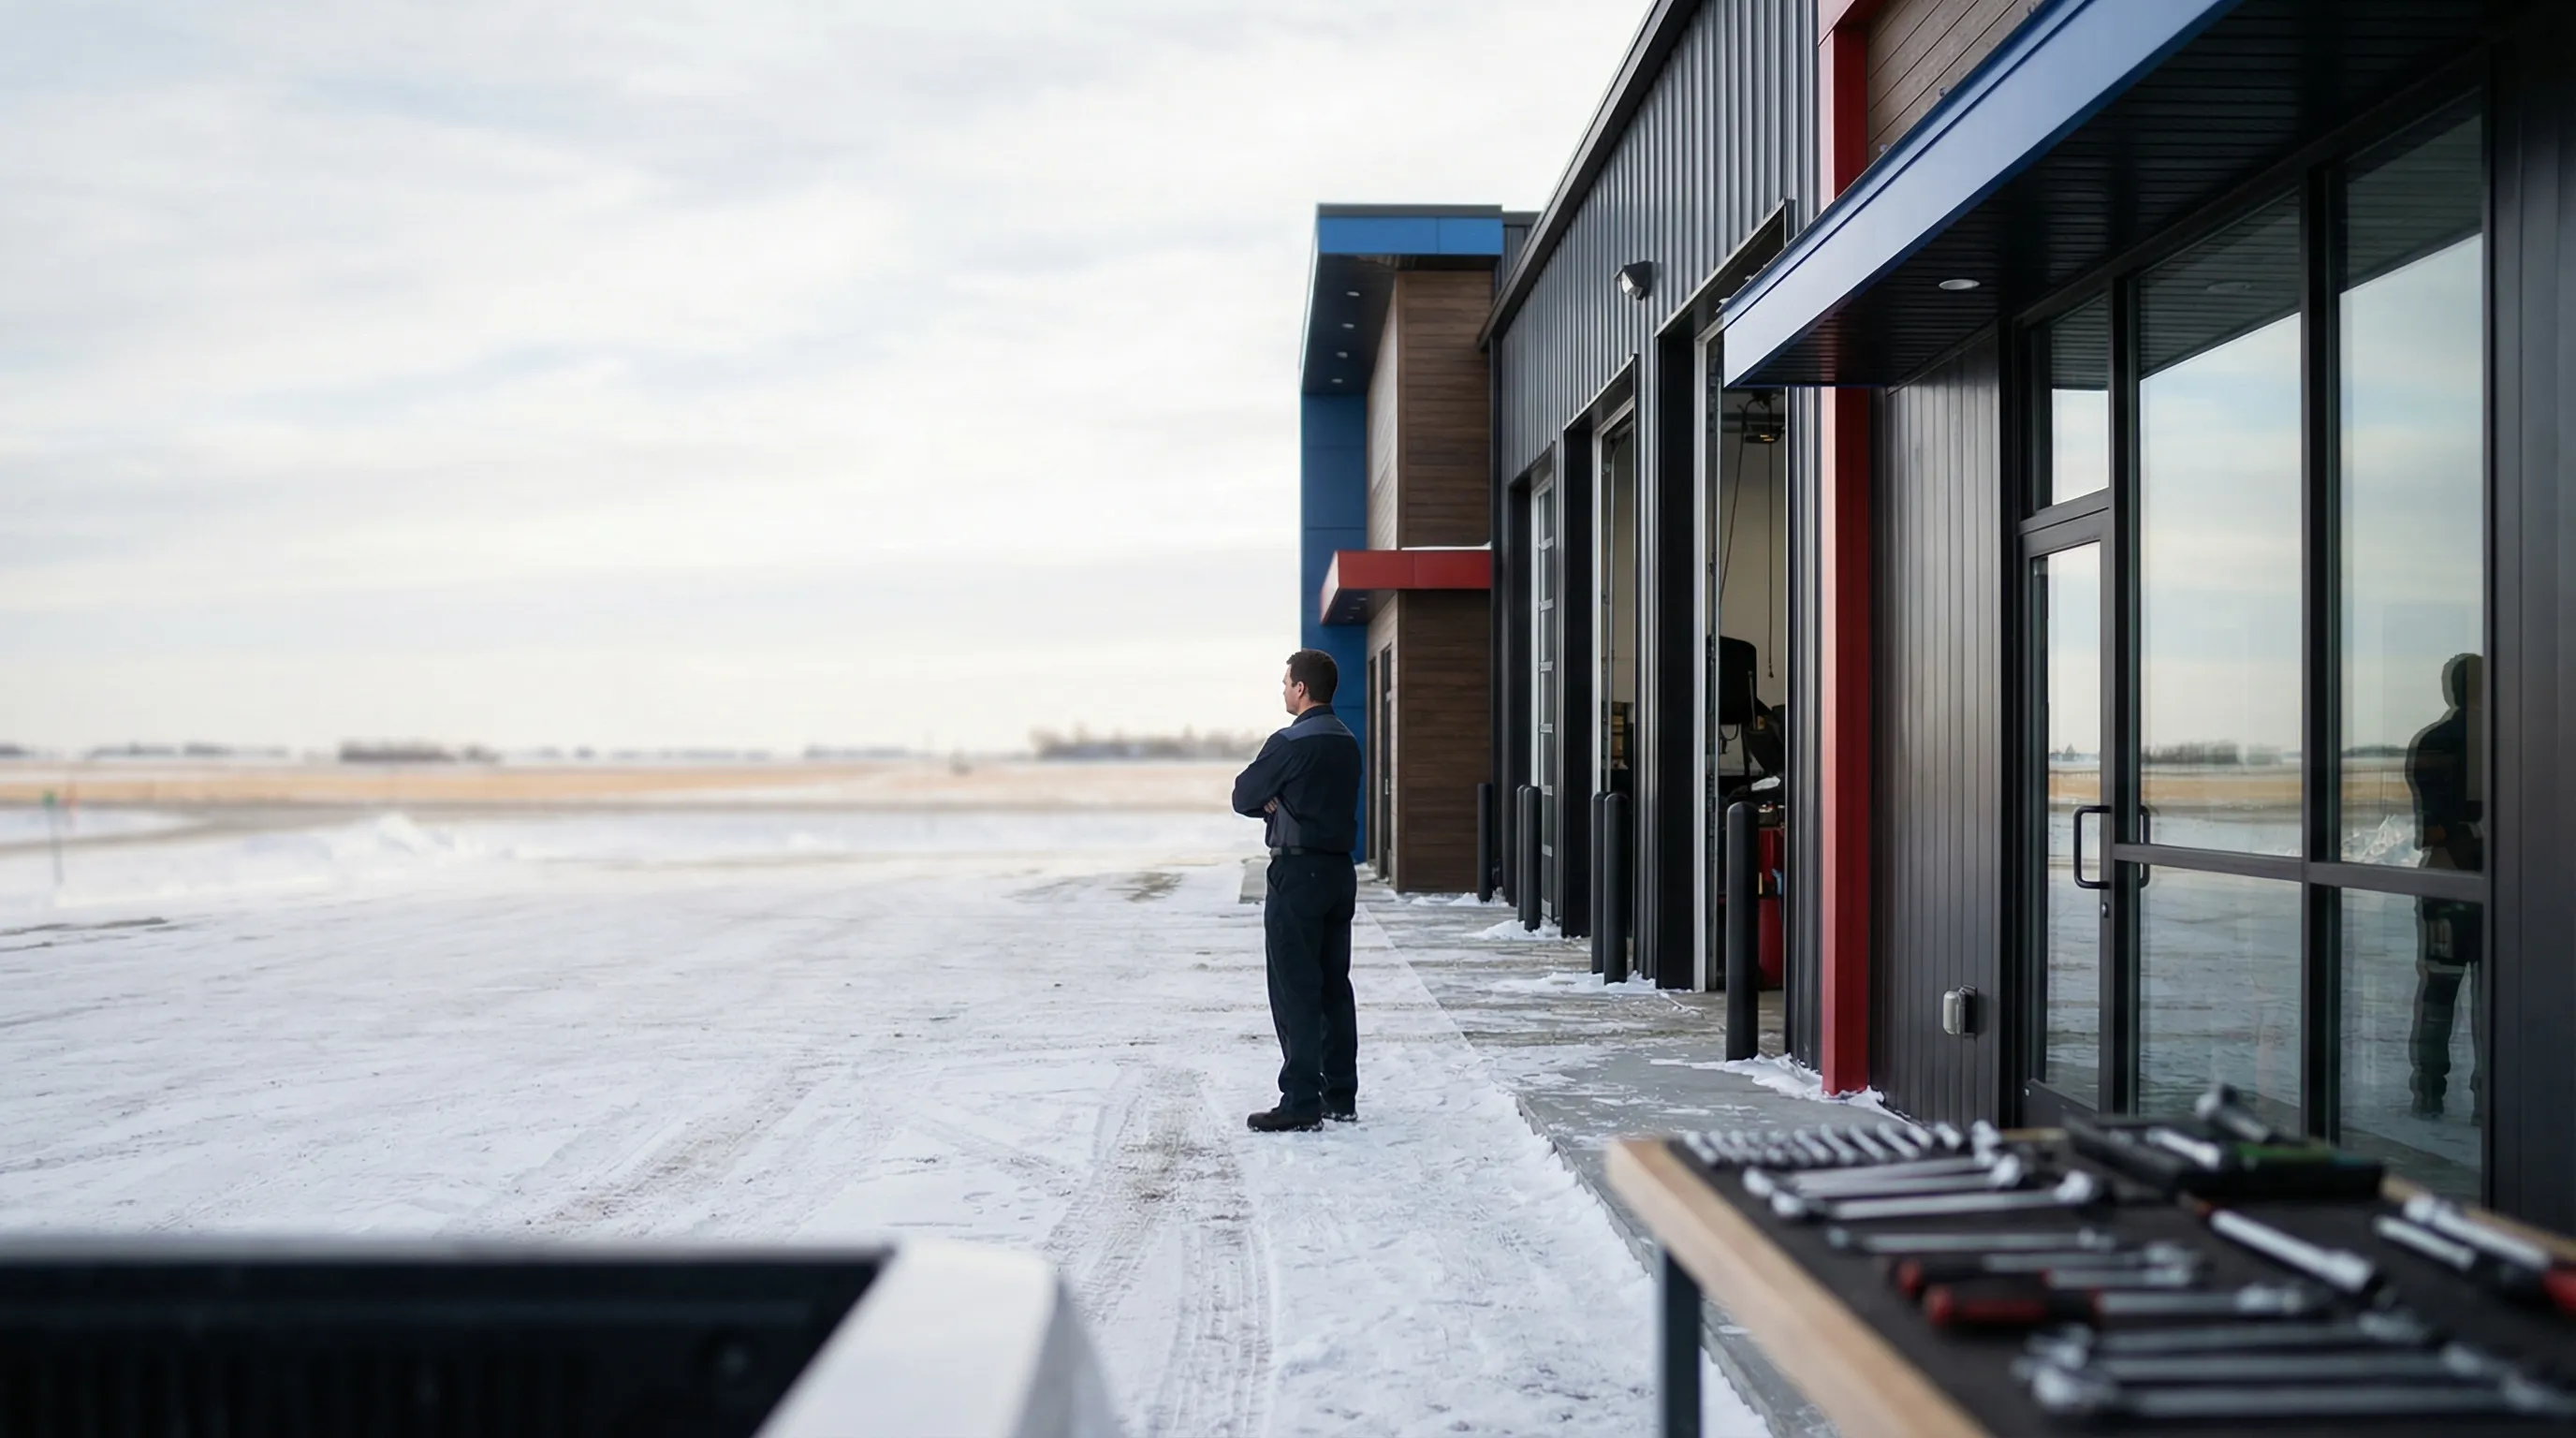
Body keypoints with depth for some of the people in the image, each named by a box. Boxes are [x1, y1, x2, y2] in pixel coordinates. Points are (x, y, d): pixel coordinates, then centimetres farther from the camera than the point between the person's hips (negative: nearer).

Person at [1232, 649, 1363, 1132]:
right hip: (1340, 869, 8)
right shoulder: (1347, 743, 12)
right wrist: (1279, 803, 0)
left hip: (1298, 871, -8)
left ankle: (1301, 1102, -5)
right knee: (1334, 985, 12)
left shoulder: (1290, 743, -15)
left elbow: (1244, 797, -8)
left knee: (1295, 989, -5)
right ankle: (1341, 1096, 17)